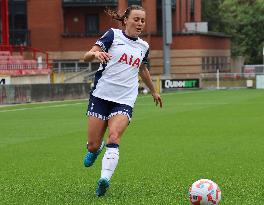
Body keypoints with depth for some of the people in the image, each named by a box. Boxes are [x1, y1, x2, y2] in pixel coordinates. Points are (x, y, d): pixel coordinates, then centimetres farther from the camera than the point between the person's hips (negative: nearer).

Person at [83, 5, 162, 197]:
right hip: (101, 95, -2)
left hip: (124, 101, 2)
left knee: (114, 137, -23)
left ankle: (105, 179, -34)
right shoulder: (113, 35, 0)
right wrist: (96, 53, -30)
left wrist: (154, 91, 42)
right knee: (93, 145, -1)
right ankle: (96, 149, 36)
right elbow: (87, 56, -7)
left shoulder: (143, 46, 14)